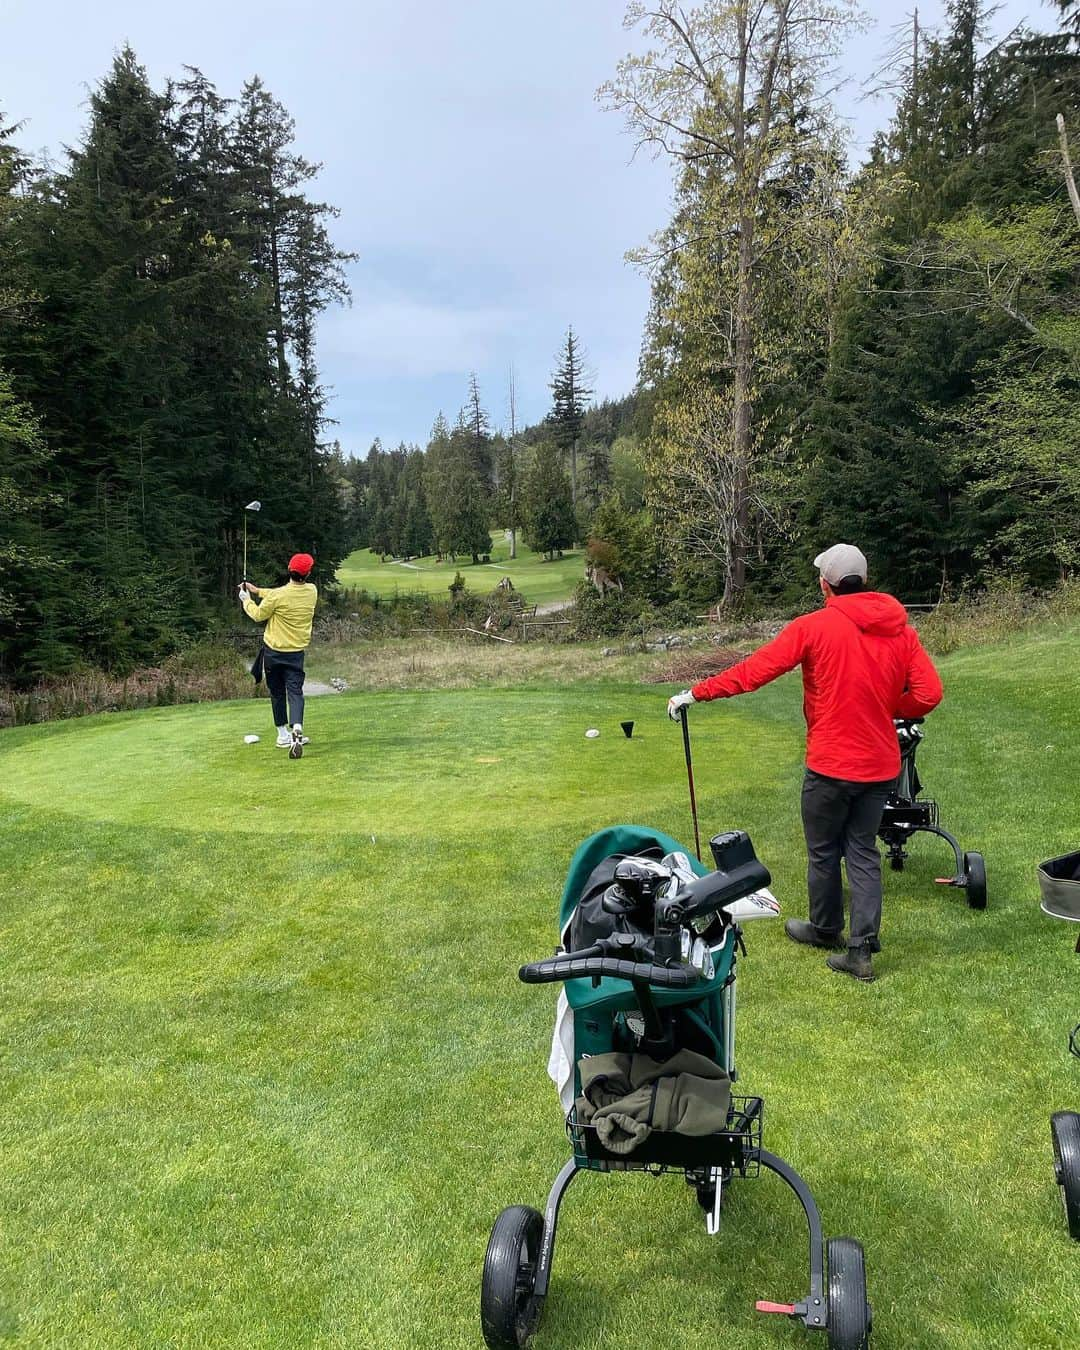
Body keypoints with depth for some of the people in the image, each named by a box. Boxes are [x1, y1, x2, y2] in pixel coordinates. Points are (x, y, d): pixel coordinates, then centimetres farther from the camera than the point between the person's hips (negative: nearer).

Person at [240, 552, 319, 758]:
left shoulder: (277, 595, -19)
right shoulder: (312, 591, -5)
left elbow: (259, 615, -4)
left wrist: (247, 600, 14)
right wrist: (257, 590, 15)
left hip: (273, 650, -2)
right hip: (296, 652, 2)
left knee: (277, 692, 13)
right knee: (295, 691, -2)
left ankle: (283, 735, 17)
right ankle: (296, 731, -25)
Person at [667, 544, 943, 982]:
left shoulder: (814, 626, -13)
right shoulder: (901, 630, 1)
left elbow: (753, 671, -15)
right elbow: (928, 694, -4)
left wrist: (695, 694, -7)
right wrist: (884, 708, 14)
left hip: (831, 764, -5)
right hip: (881, 764, 5)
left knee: (823, 851, 14)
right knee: (863, 851, 13)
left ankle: (826, 930, 33)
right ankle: (862, 948, 11)